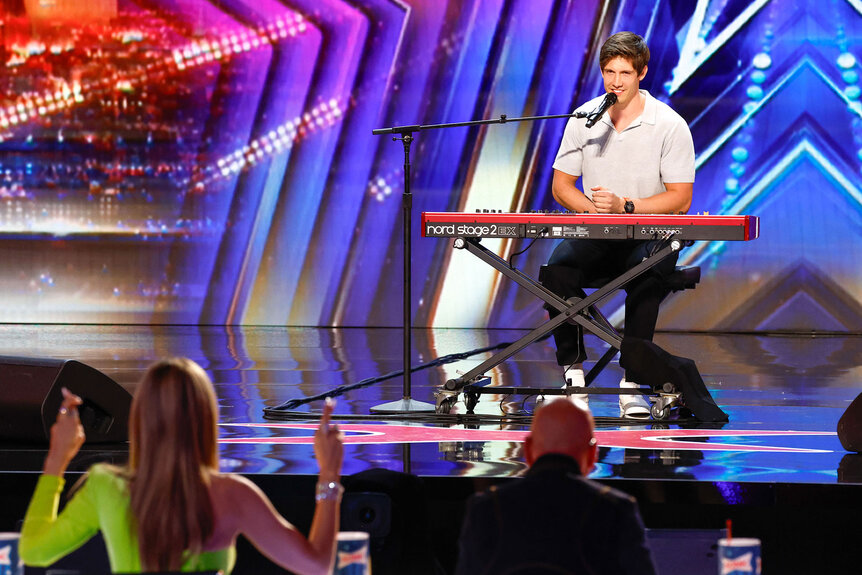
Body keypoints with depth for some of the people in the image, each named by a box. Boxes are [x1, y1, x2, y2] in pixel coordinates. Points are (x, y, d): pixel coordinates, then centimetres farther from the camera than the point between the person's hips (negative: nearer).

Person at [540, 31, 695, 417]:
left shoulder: (670, 125, -7)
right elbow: (561, 185, 8)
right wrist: (594, 209, -14)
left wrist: (624, 206, -22)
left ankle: (632, 381, -28)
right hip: (594, 236, 3)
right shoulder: (583, 120, 4)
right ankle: (573, 371, -15)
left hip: (651, 236, -3)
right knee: (558, 270, -28)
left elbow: (680, 199, -8)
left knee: (645, 274, -37)